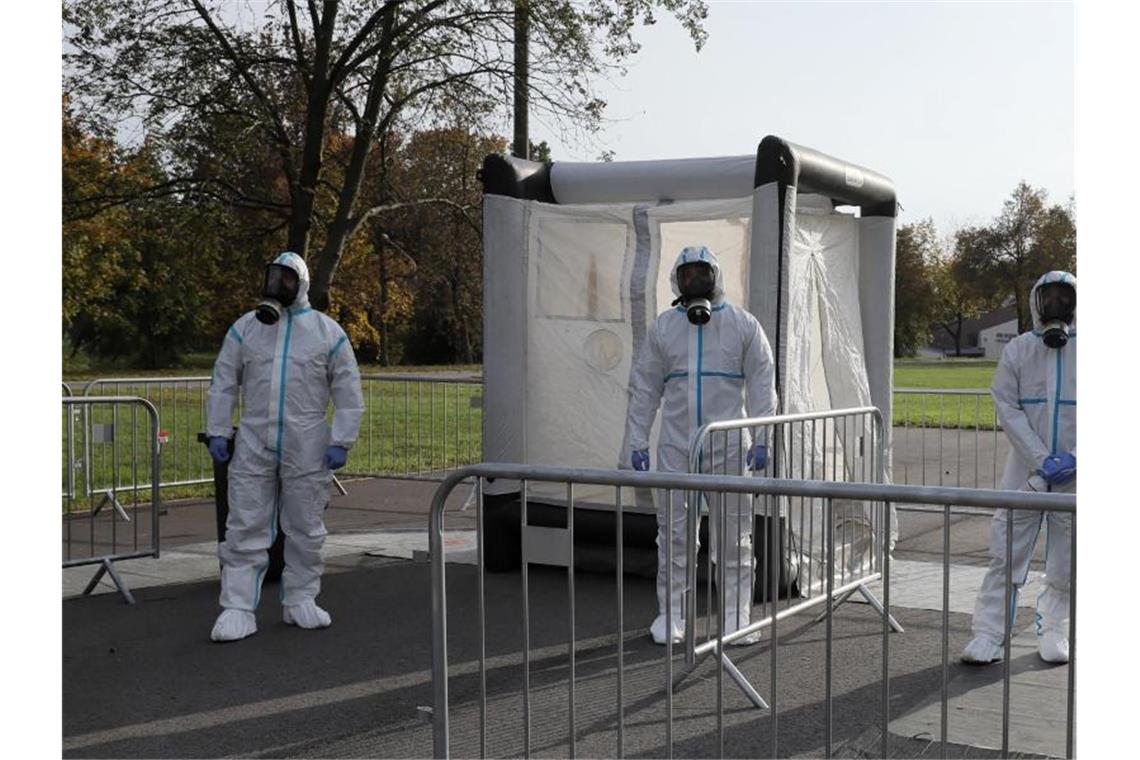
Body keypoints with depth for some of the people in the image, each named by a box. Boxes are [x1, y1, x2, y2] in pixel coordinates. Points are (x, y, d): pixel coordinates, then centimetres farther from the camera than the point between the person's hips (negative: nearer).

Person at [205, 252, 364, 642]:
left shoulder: (327, 331, 3)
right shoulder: (245, 327, 8)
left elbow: (348, 393, 2)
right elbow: (223, 383, 10)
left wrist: (341, 441, -4)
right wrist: (217, 431, 2)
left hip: (306, 447, -1)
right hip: (253, 443, 1)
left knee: (305, 529, 9)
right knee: (245, 528, -1)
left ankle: (300, 601, 22)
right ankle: (238, 609, 3)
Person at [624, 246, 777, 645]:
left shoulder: (743, 324, 4)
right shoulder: (662, 327, 8)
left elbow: (762, 383, 3)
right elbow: (644, 387, 9)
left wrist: (760, 439, -5)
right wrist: (637, 441, 3)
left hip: (729, 447, -1)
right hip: (676, 447, 1)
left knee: (733, 534, 3)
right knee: (673, 531, 3)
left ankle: (736, 615, 12)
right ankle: (671, 613, 14)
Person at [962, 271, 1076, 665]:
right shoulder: (1017, 350, 2)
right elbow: (1008, 408, -3)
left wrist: (1072, 459, -13)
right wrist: (1042, 459, -12)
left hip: (1074, 474, 0)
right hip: (1026, 470, 0)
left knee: (1065, 560, 8)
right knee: (1006, 554, -1)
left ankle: (1055, 634, 24)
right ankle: (988, 636, 5)